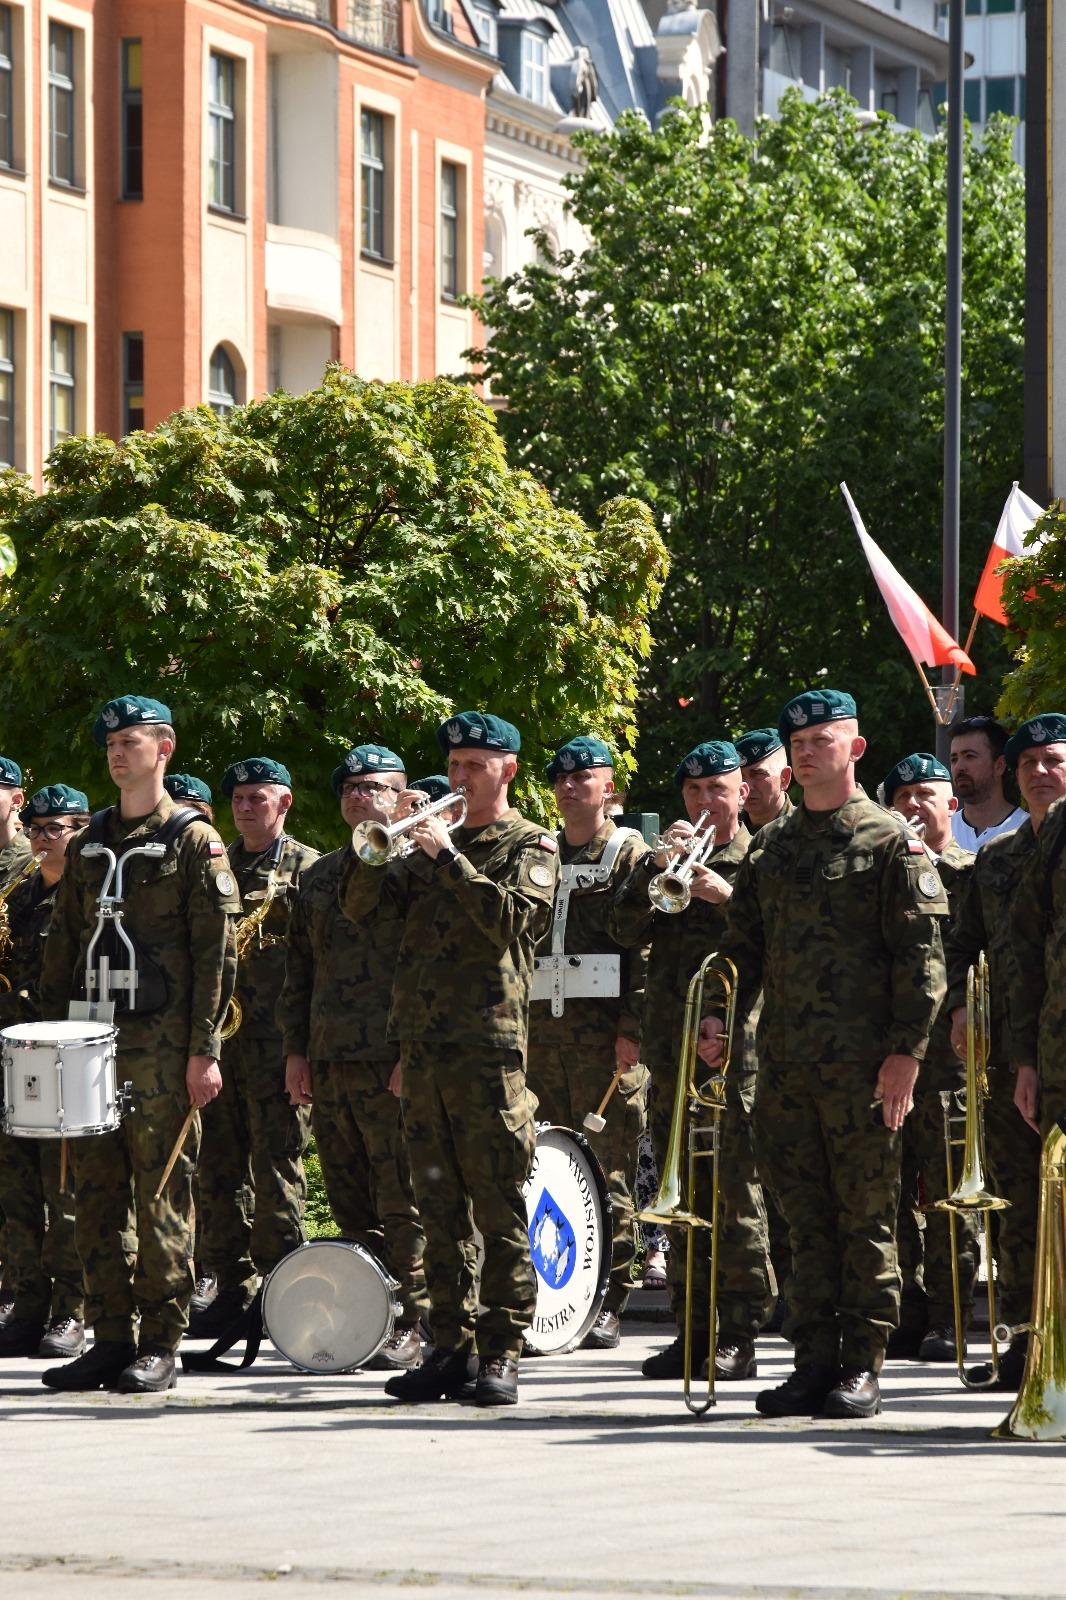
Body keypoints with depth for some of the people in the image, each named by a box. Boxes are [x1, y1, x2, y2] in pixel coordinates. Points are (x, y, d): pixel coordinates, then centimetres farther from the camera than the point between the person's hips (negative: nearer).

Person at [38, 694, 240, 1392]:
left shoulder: (194, 841, -1)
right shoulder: (89, 845, 16)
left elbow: (215, 953, -6)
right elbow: (63, 948, 19)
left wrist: (204, 1051, -12)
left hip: (161, 1043, -6)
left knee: (161, 1194, -3)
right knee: (98, 1195, 5)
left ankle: (161, 1345, 0)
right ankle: (111, 1339, 9)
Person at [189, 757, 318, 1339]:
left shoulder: (309, 869, 2)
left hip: (277, 1037, -6)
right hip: (217, 1030, 6)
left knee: (275, 1164, -7)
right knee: (219, 1163, 5)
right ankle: (233, 1286, 10)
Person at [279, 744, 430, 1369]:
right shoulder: (319, 876, 18)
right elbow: (300, 966, 21)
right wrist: (295, 1048, 12)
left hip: (391, 1060, -6)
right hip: (328, 1061, 6)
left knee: (401, 1204, -5)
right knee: (350, 1205, 8)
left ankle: (415, 1324, 0)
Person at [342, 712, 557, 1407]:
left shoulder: (530, 846, 3)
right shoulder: (434, 846, 20)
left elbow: (510, 917, -16)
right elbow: (360, 904, 12)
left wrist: (448, 856, -16)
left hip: (488, 1043, -6)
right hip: (424, 1047, 6)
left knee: (499, 1210, -6)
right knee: (441, 1211, 7)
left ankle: (501, 1353, -5)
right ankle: (452, 1346, 11)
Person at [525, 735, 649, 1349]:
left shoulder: (630, 854, 3)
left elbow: (647, 947, -5)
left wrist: (632, 1028, -13)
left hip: (605, 1036, -5)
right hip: (541, 1026, 5)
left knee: (608, 1167, -6)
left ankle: (609, 1303, -4)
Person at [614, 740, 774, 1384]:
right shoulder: (666, 860, 18)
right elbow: (627, 928, 4)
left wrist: (727, 897, -17)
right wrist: (657, 867, -10)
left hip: (738, 1046, -5)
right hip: (673, 1051, 5)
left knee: (739, 1193, -7)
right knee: (686, 1194, 7)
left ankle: (740, 1335, -5)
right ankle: (693, 1327, 11)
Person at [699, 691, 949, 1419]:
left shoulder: (891, 842, -2)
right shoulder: (771, 846, 15)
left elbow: (922, 955, -6)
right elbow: (745, 944, 18)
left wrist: (906, 1051, -13)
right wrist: (722, 1016, 2)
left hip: (862, 1066, -5)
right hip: (786, 1064, 5)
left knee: (866, 1221, -1)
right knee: (808, 1221, 7)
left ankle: (863, 1368, 3)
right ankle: (815, 1363, 11)